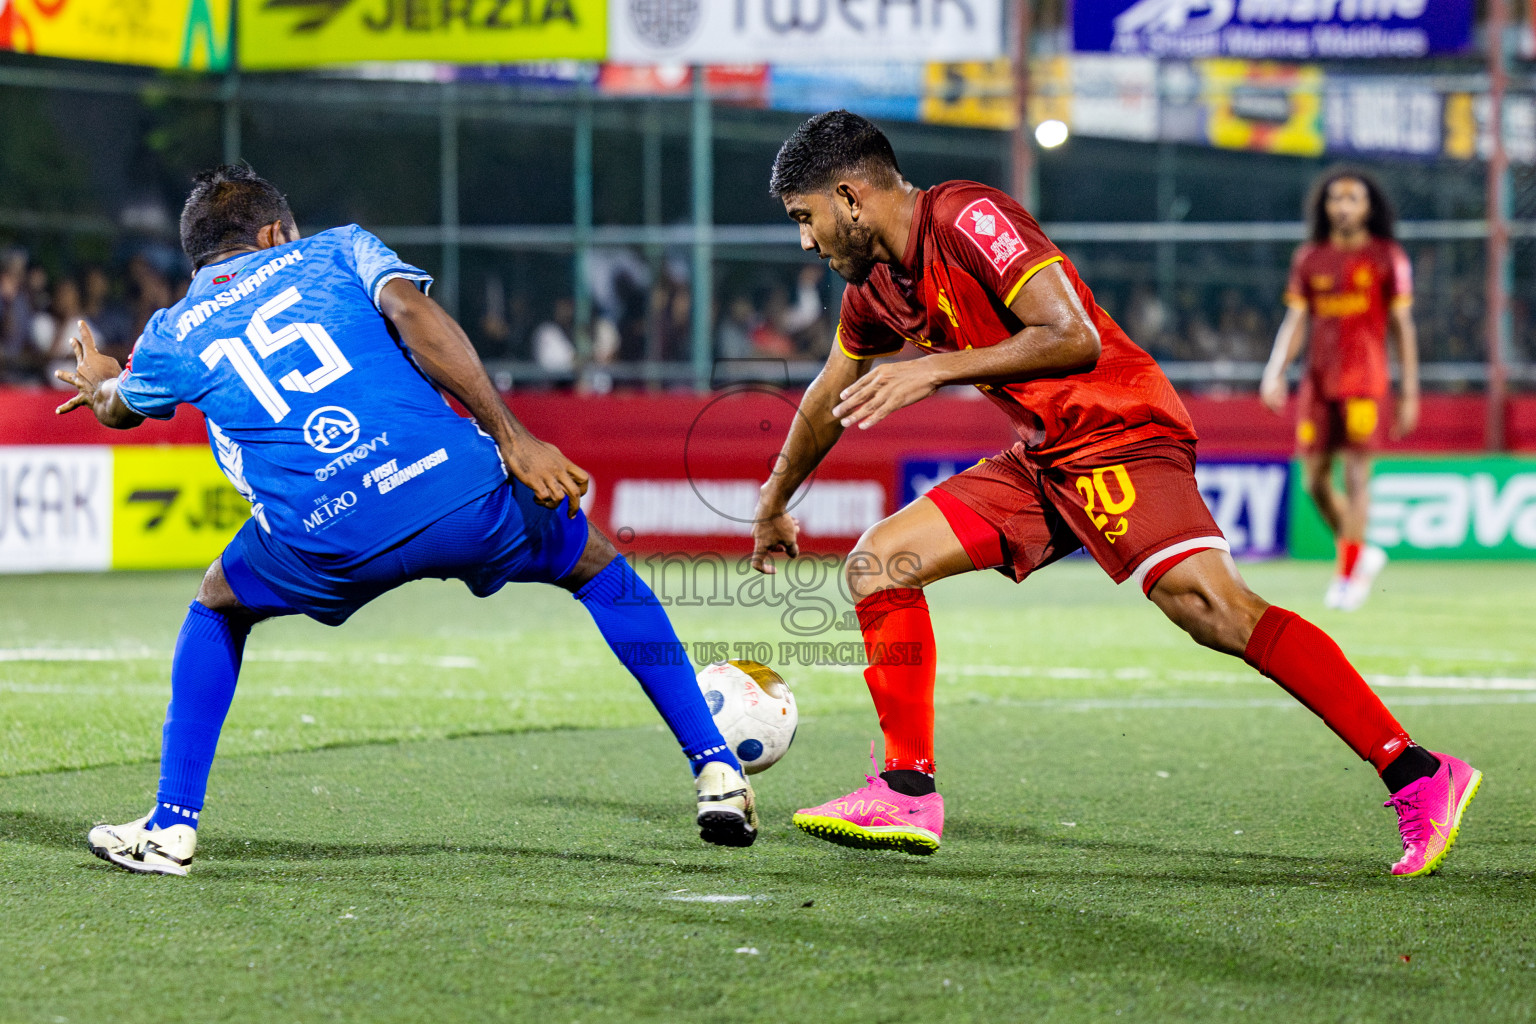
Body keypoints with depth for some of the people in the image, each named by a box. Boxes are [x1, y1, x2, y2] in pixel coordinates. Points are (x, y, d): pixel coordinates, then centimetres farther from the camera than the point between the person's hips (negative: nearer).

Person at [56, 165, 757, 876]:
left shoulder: (172, 336, 23)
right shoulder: (336, 249, 21)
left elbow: (116, 408, 46)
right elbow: (415, 316, 0)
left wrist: (100, 382, 71)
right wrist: (512, 438, -5)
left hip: (325, 546, 0)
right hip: (456, 489, 0)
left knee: (219, 606, 33)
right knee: (598, 564, 28)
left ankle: (170, 827, 22)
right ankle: (716, 771, 21)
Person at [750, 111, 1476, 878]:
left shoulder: (968, 218, -14)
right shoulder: (875, 286, 14)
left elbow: (1074, 338, -24)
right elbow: (827, 401, 32)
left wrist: (935, 369, -24)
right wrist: (773, 506, 43)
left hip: (1119, 434, -9)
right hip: (1044, 461, 9)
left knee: (1210, 605, -27)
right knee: (878, 563, 4)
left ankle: (1417, 779, -29)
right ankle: (908, 793, 8)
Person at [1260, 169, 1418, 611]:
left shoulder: (1388, 259, 2)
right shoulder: (1309, 259, 11)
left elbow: (1403, 327, 3)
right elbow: (1295, 322, 9)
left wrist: (1409, 393, 0)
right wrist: (1275, 371, -7)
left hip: (1364, 382, -4)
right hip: (1317, 383, 4)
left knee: (1356, 475, -10)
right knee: (1316, 482, 4)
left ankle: (1349, 576, -5)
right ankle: (1362, 554, 24)